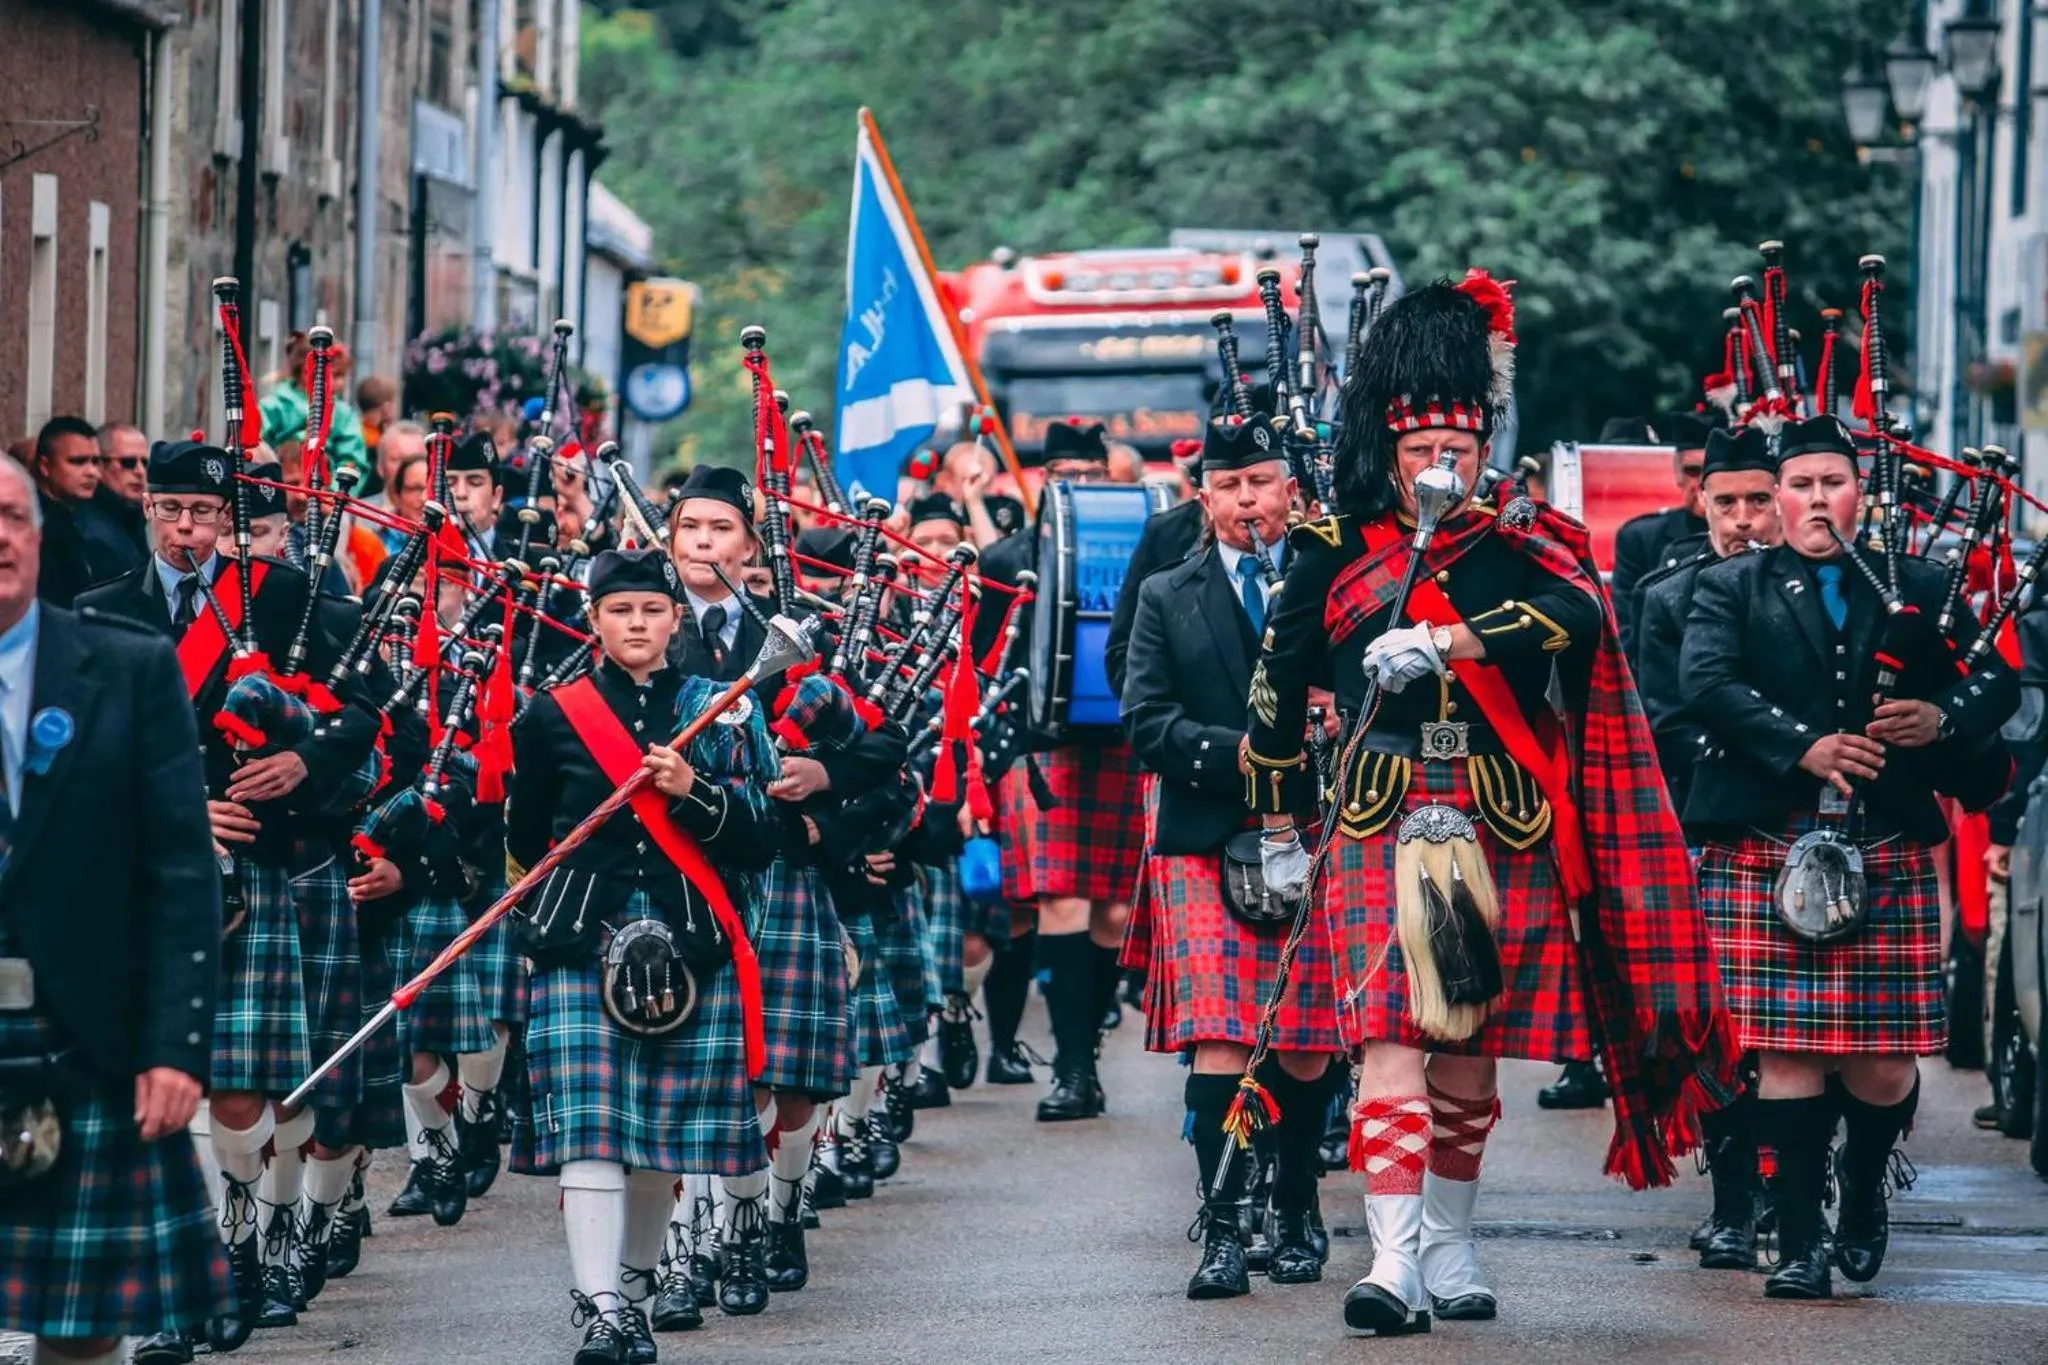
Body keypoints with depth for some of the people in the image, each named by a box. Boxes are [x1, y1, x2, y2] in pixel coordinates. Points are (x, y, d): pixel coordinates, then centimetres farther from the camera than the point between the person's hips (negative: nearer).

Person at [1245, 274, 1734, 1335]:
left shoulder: (1519, 549, 5)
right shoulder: (1335, 556, 5)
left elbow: (1575, 613, -18)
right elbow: (1278, 690, 14)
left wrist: (1441, 641, -28)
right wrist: (1278, 830, 18)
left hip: (1502, 836, 2)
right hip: (1381, 828, -2)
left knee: (1467, 1055, 10)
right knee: (1391, 1043, -14)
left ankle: (1449, 1254, 25)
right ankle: (1394, 1264, -21)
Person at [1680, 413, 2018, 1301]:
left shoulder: (1918, 590, 15)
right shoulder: (1732, 589, 9)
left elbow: (1997, 682, 11)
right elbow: (1706, 683, -7)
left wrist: (1945, 716, -11)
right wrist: (1804, 747, -18)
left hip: (1889, 857, 2)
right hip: (1766, 854, -2)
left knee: (1885, 1063, 1)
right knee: (1788, 1053, -6)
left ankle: (1862, 1198, 29)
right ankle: (1801, 1243, 1)